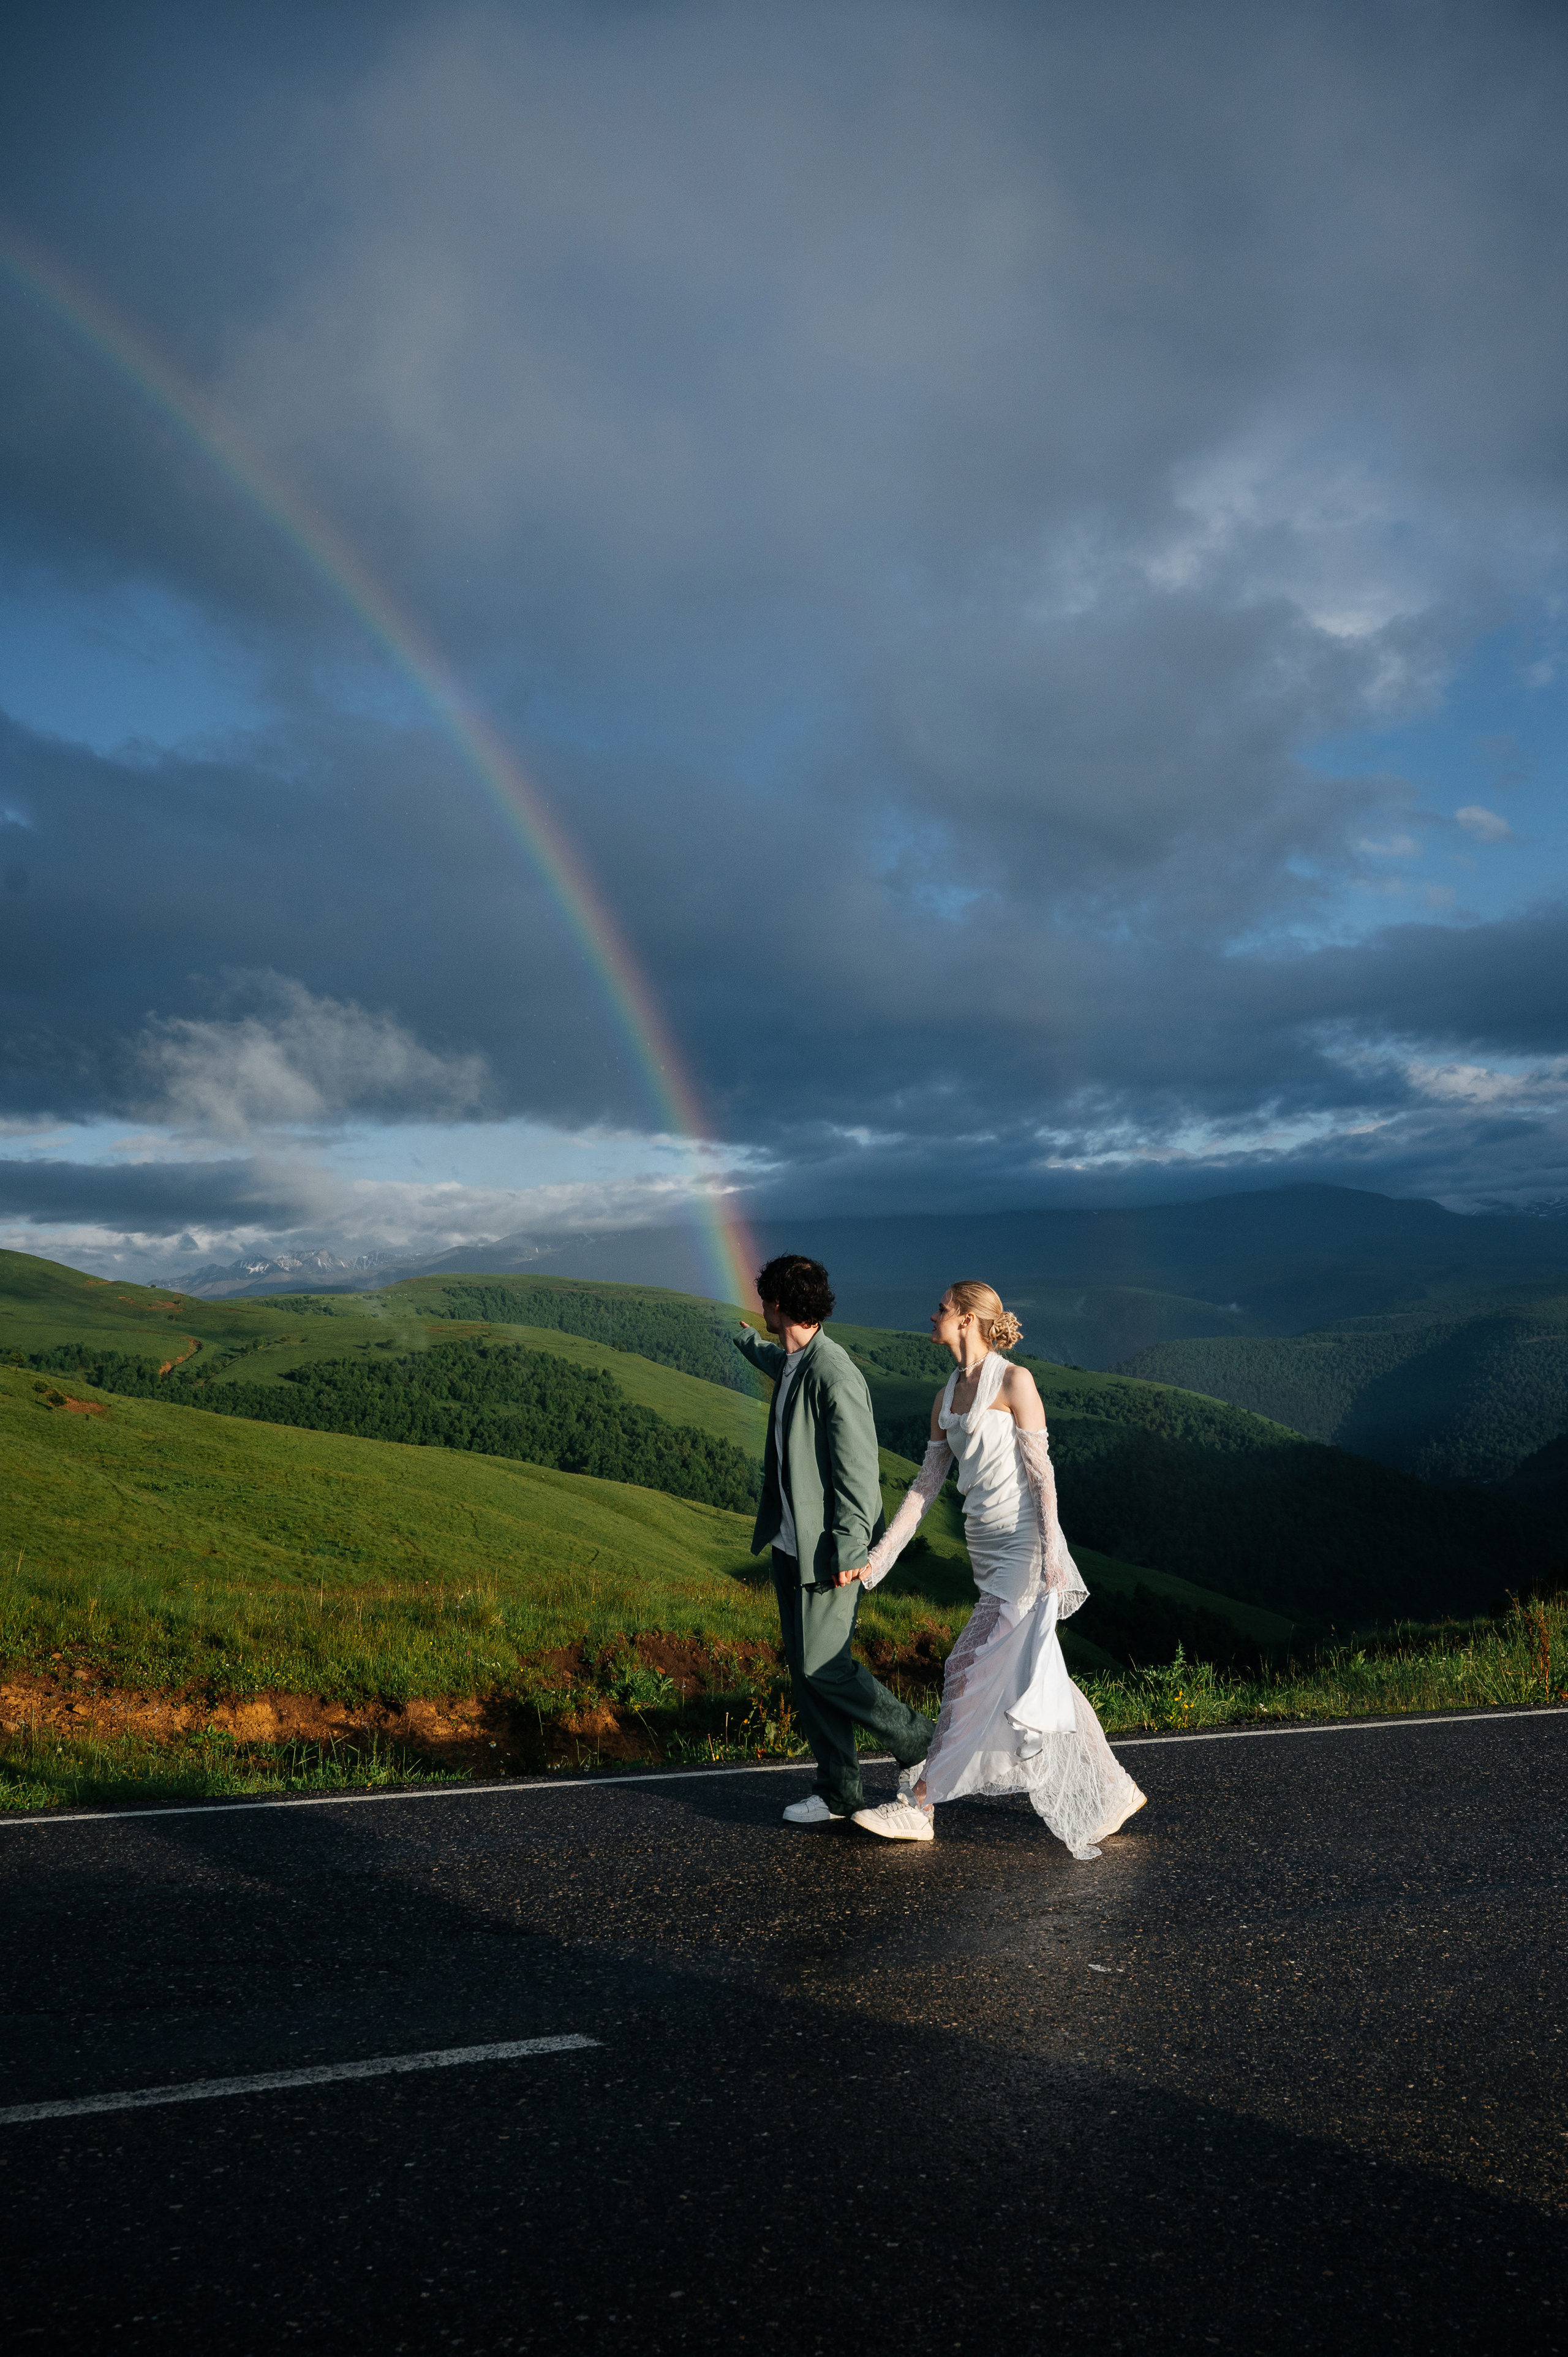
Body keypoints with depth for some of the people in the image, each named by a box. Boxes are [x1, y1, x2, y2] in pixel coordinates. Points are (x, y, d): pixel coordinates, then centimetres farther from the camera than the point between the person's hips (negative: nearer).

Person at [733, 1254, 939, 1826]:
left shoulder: (834, 1374, -21)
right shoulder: (790, 1363, 7)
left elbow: (858, 1469, -21)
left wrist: (848, 1552, -21)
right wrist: (746, 1342, 56)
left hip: (826, 1549, -9)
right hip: (788, 1542, 9)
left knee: (823, 1667, -6)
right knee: (803, 1666, 10)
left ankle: (919, 1744, 13)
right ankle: (838, 1790, 19)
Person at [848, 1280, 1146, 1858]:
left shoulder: (1014, 1380, -8)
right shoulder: (947, 1397, 12)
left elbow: (1039, 1469, -10)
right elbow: (927, 1482, 14)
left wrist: (1052, 1550, -15)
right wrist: (881, 1552, 11)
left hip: (1023, 1544, -8)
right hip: (986, 1547, 8)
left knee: (975, 1672, -7)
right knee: (1038, 1680, 10)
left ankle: (919, 1804, -1)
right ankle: (1111, 1794, 21)